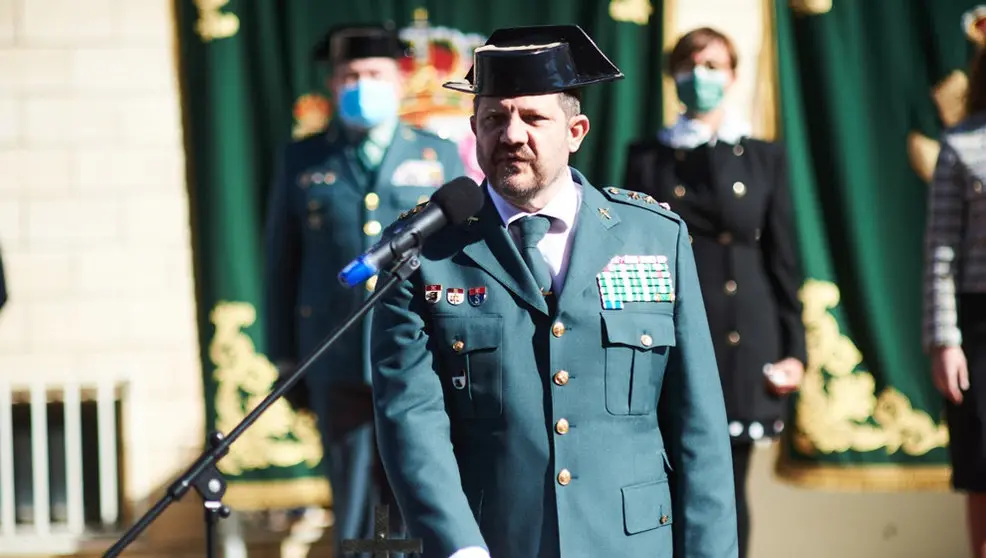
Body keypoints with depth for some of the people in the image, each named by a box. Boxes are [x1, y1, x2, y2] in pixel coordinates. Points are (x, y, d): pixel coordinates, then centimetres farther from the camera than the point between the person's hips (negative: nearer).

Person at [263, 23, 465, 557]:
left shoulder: (440, 157, 9)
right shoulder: (302, 161, 10)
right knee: (353, 503, 4)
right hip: (337, 366, 1)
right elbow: (281, 264, 10)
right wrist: (286, 360, 7)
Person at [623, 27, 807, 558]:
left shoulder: (764, 158, 9)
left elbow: (783, 261, 8)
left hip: (742, 338, 1)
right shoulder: (647, 157, 7)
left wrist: (793, 349, 1)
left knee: (729, 490, 3)